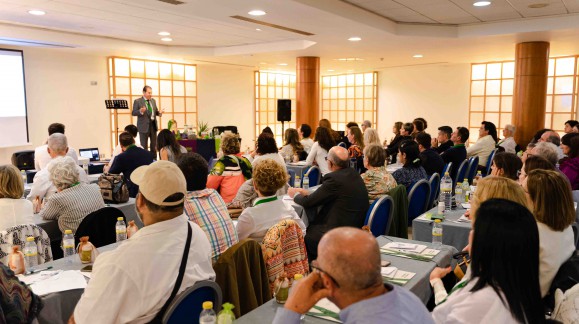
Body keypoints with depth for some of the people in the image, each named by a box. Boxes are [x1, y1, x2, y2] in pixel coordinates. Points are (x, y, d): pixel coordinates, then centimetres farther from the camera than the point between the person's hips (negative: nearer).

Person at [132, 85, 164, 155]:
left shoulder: (153, 101, 12)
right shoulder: (137, 101, -5)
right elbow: (134, 113, -8)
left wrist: (159, 112, -5)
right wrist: (140, 111, -27)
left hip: (153, 125, 5)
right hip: (144, 126, -5)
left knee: (154, 145, 10)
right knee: (144, 146, 2)